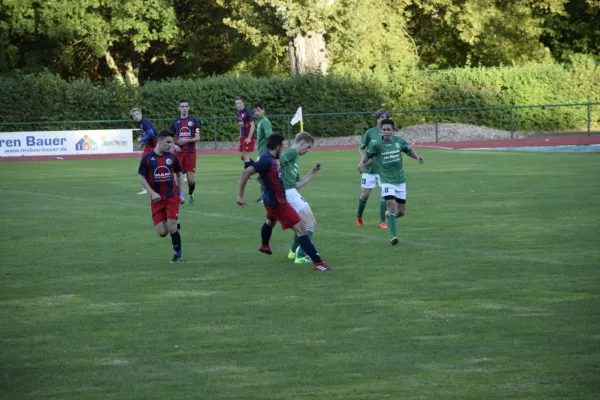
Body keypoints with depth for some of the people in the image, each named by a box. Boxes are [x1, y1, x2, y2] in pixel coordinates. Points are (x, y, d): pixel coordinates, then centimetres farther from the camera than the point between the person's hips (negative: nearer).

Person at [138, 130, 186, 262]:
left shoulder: (172, 157, 1)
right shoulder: (147, 158, -4)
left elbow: (179, 174, 14)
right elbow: (142, 178, -1)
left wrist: (181, 194, 7)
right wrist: (152, 193, -12)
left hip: (172, 197, 0)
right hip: (157, 199, 0)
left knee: (171, 228, -11)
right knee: (162, 232, -5)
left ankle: (178, 254, 8)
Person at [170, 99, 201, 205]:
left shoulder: (194, 121, 4)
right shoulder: (175, 122, 8)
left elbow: (198, 138, 0)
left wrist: (186, 140, -15)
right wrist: (174, 145, -7)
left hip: (191, 153, -1)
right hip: (179, 153, 1)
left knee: (191, 179, 0)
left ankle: (191, 195, 25)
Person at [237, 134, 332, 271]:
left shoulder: (270, 159, 2)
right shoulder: (267, 160, -25)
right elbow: (246, 173, -28)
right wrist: (240, 196, -27)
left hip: (272, 199, 11)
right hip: (277, 202, -11)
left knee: (271, 221, 40)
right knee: (301, 229, -16)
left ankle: (264, 246, 70)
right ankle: (317, 263, -23)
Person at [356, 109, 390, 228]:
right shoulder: (370, 132, -4)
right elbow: (361, 148, 2)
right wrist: (363, 158, -15)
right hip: (369, 168, -1)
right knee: (365, 194, 4)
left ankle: (382, 221, 1)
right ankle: (359, 216, 29)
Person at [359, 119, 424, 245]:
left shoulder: (399, 141, -1)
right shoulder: (377, 145, -6)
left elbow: (409, 151, 13)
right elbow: (368, 155, 6)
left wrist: (417, 157, -6)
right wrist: (362, 163, -14)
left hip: (400, 180, 3)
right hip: (387, 180, -3)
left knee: (401, 211, 7)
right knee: (391, 206, -19)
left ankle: (389, 216, 41)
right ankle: (393, 236, -15)